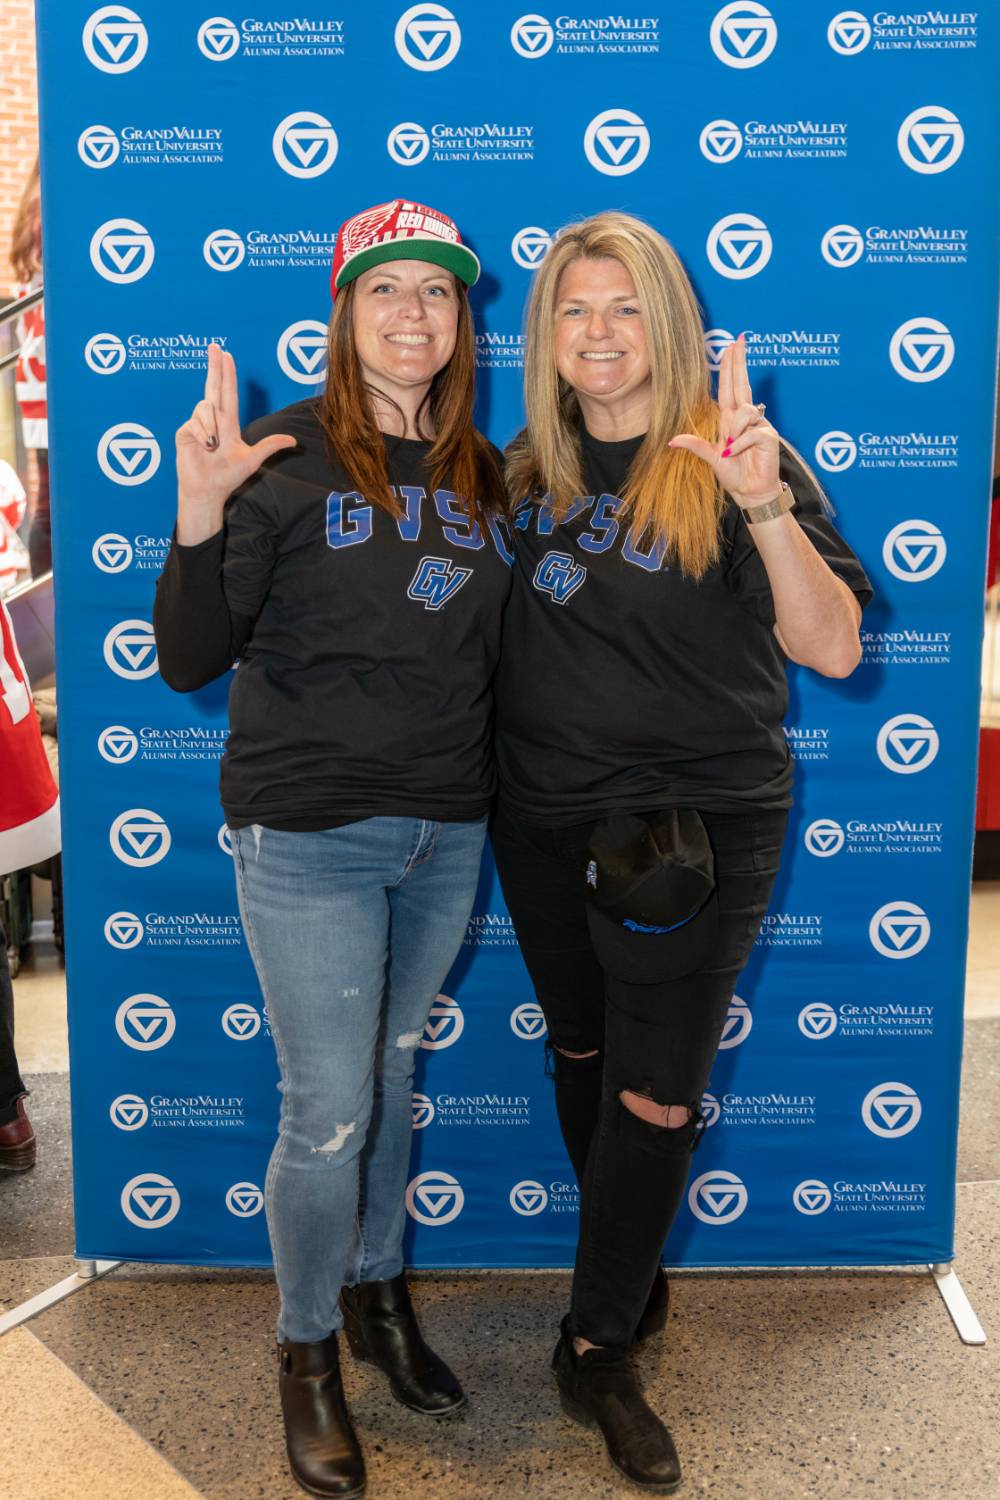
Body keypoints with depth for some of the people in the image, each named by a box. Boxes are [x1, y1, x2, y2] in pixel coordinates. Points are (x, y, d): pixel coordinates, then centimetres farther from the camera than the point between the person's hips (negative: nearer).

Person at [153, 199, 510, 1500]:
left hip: (446, 831, 5)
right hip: (308, 832, -5)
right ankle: (307, 1354, 27)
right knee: (326, 1114, 2)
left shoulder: (485, 476, 7)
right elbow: (189, 662, -12)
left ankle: (378, 1293, 41)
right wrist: (200, 515, -27)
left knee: (393, 1072, 20)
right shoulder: (288, 459, -8)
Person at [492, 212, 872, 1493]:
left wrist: (767, 507, -32)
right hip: (545, 822, 5)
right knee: (582, 1063, 18)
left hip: (697, 831, -4)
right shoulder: (525, 472, 4)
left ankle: (597, 1350, 25)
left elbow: (832, 651, -18)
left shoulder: (734, 463, -10)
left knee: (654, 1097, 4)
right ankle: (630, 1279, 43)